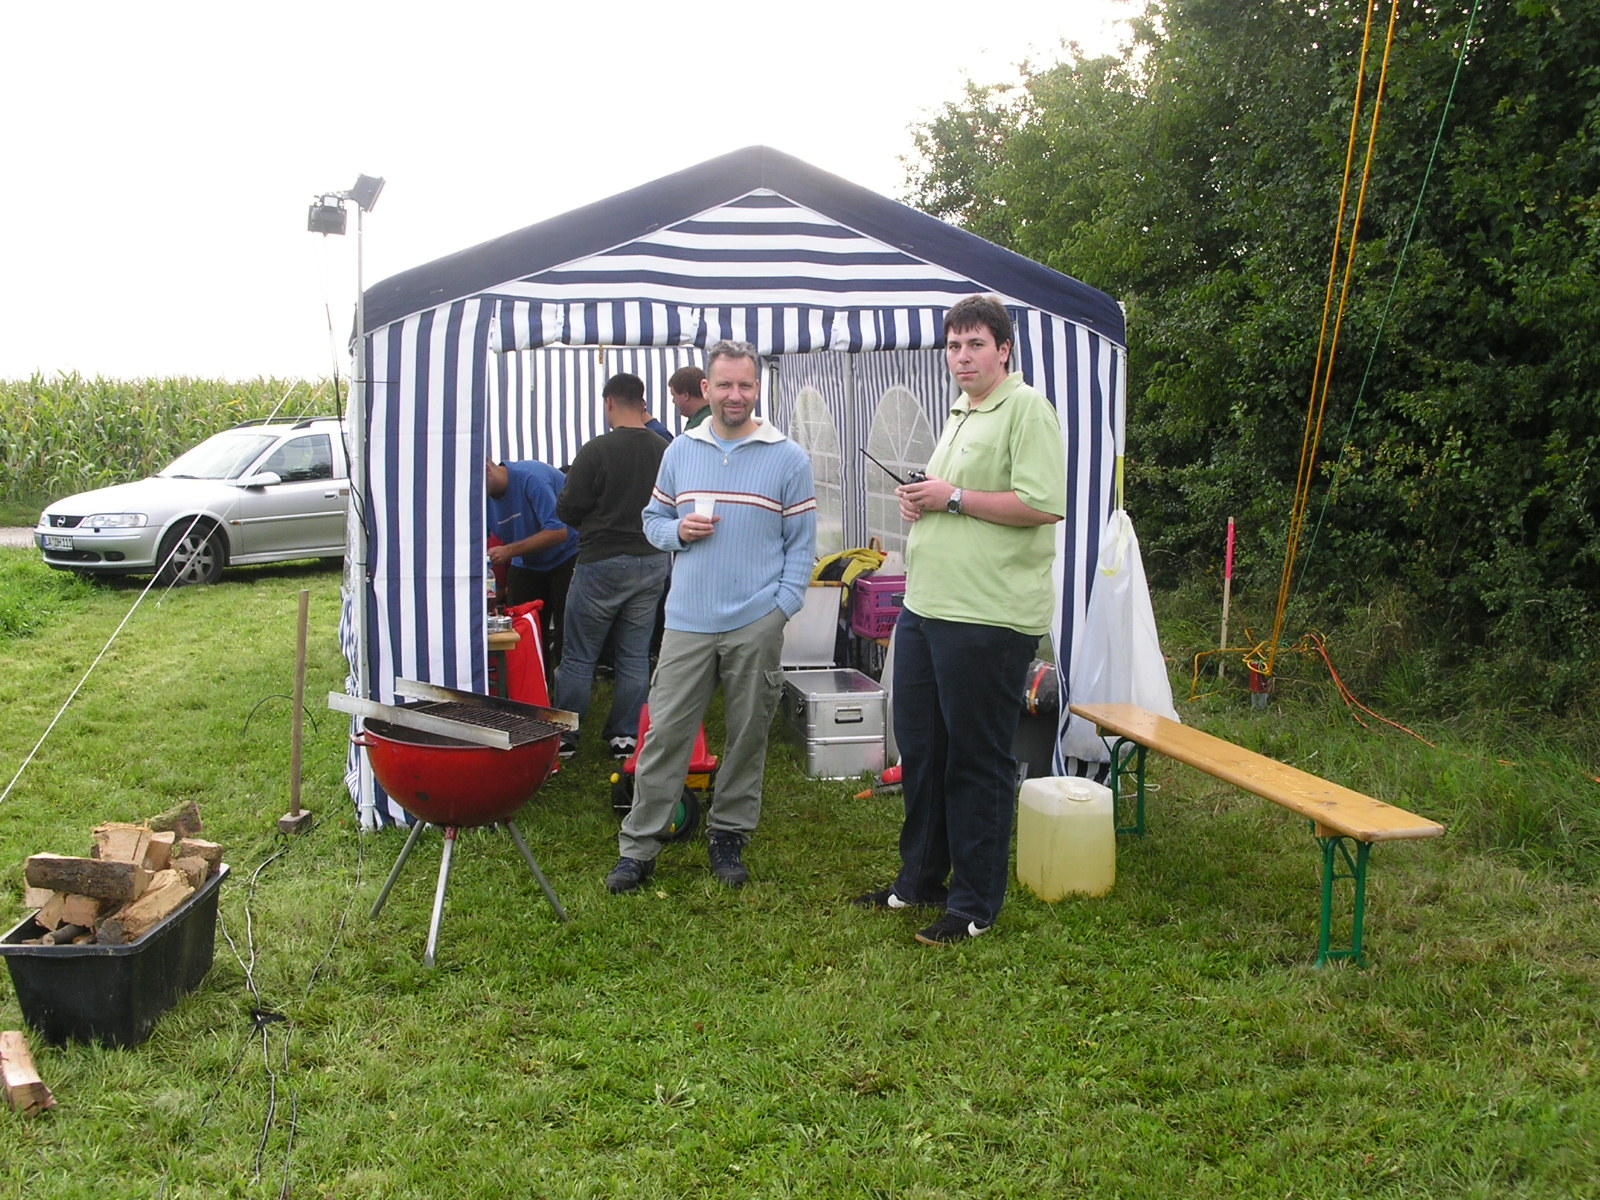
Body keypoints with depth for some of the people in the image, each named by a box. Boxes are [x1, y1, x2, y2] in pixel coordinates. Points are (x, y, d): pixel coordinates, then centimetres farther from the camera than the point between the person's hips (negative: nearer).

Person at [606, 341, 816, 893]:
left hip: (756, 625, -1)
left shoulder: (789, 458, 2)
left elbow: (801, 544, 2)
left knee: (748, 735, 8)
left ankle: (729, 836, 23)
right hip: (687, 621, 2)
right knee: (665, 734, 0)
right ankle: (638, 846, 7)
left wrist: (782, 609, -8)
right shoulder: (680, 452, 10)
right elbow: (653, 520, 18)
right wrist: (678, 531, -5)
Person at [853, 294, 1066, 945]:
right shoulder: (959, 414, 19)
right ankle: (920, 879, 33)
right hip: (924, 606, 10)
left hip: (988, 618, -10)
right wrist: (918, 499, 8)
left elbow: (1042, 505, -22)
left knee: (977, 760, 1)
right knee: (919, 747, 17)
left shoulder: (1027, 408, -11)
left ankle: (975, 904, 13)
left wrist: (953, 497, -16)